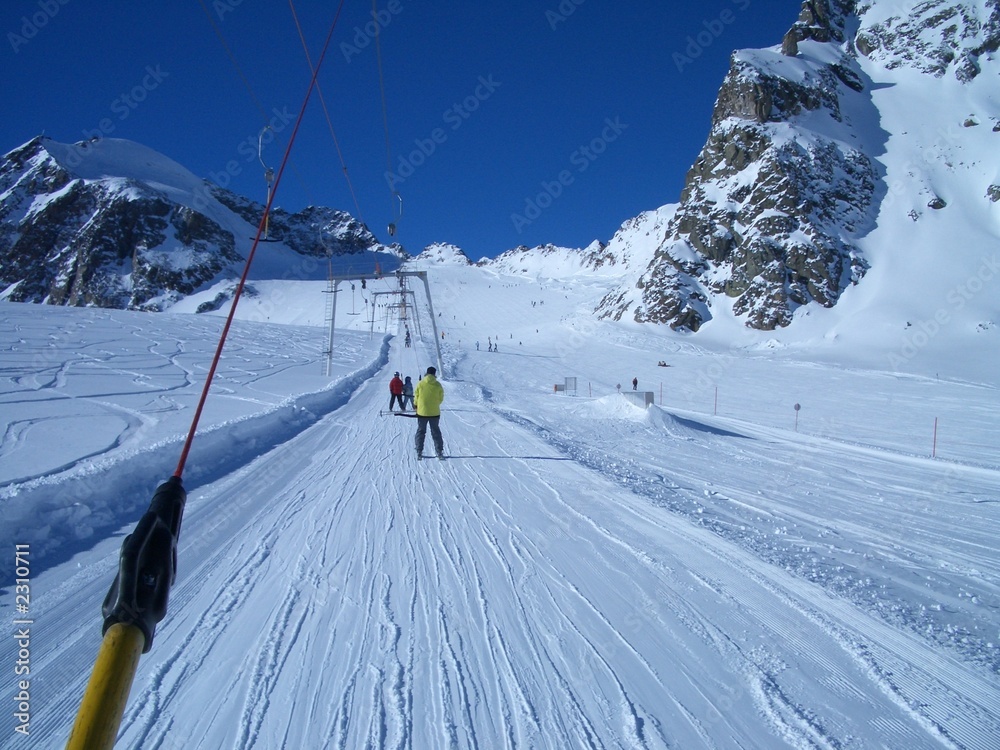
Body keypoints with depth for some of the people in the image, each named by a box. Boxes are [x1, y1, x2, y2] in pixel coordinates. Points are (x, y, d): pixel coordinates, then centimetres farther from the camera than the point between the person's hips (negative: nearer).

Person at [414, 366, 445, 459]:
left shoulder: (420, 384, -9)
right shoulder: (438, 385, -7)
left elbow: (416, 397, -2)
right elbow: (441, 399, 1)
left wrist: (416, 405, 18)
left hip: (422, 412, 0)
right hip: (435, 413, 1)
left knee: (421, 431, 11)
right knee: (436, 432, 12)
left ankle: (419, 452, 9)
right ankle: (439, 452, 11)